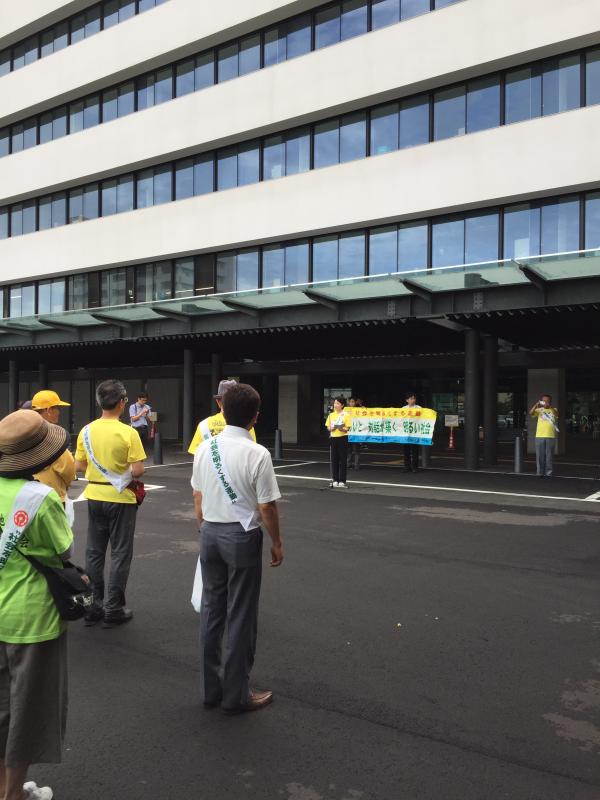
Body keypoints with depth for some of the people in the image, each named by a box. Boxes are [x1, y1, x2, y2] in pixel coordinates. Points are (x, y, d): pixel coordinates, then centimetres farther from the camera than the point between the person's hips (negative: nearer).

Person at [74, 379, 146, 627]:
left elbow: (79, 466, 3)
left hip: (95, 497, 5)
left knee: (94, 552, 14)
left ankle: (92, 606, 22)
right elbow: (137, 470, -17)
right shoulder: (128, 433, -16)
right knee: (120, 554, 6)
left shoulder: (86, 431, -2)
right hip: (121, 498, -5)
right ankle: (113, 609, 12)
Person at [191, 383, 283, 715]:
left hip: (210, 534, 6)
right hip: (242, 536, -5)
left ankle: (212, 688, 27)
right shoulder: (257, 454, -17)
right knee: (240, 616, 6)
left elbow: (197, 498, 8)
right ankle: (236, 695, 18)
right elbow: (267, 506, -14)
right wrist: (276, 543, 0)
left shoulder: (204, 449, 0)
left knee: (211, 610, 15)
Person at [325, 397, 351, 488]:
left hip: (342, 438, -4)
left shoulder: (346, 415, -3)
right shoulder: (331, 415, 9)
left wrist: (341, 428, -27)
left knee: (342, 459, -2)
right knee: (334, 459, 6)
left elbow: (347, 429, -6)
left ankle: (342, 481, 2)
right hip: (333, 438, 4)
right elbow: (328, 428, 9)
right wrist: (332, 428, -13)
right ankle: (335, 480, 13)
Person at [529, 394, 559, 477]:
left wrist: (550, 406, -27)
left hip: (550, 436, 0)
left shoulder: (553, 410, 8)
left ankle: (548, 472, 10)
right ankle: (540, 472, 10)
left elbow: (557, 415, -15)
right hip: (539, 436, 0)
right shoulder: (539, 410, 7)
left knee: (549, 455, 3)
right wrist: (536, 404, -22)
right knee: (539, 455, 3)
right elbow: (530, 413, -10)